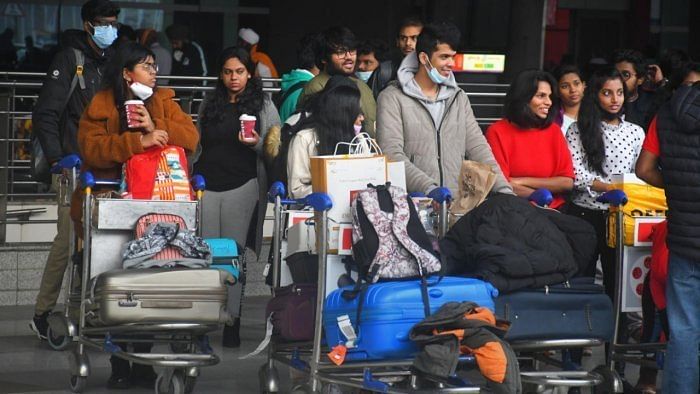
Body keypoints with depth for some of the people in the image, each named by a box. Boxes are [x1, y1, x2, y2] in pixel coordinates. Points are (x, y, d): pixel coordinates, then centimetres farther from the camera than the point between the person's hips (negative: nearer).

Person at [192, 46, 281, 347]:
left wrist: (256, 143, -16)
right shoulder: (210, 104, 15)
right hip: (206, 184, 3)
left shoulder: (263, 105, 6)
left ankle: (232, 321, 1)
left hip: (241, 186, -2)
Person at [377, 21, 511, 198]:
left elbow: (478, 147, 13)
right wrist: (429, 188, -23)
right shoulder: (393, 98, 1)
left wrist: (504, 190, -1)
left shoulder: (458, 97, 19)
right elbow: (392, 154, -10)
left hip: (458, 202, 4)